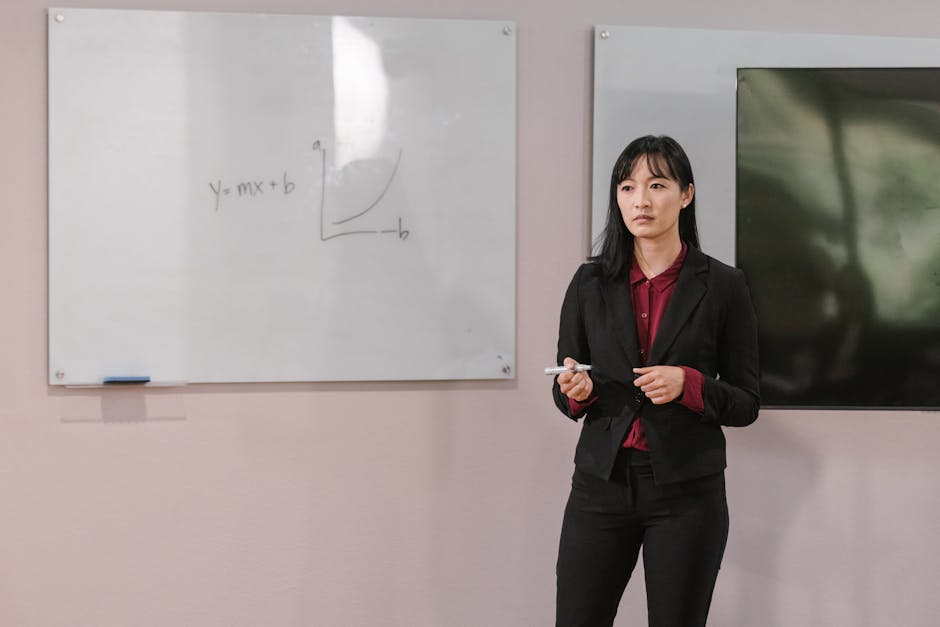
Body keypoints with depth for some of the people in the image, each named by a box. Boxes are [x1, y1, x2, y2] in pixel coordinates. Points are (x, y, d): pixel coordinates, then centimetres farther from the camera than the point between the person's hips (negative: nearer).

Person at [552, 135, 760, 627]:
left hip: (687, 492, -1)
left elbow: (746, 404, 1)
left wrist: (688, 385, -16)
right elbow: (565, 396, 11)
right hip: (602, 483, 2)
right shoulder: (590, 282, 5)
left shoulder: (722, 286, -1)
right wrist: (576, 391, -12)